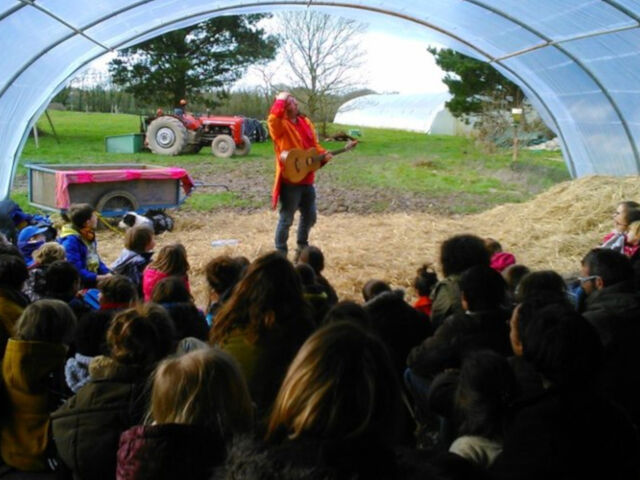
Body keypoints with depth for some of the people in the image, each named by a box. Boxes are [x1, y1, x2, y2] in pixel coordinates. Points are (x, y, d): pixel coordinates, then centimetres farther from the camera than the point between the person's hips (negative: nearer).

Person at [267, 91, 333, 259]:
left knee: (309, 216, 17)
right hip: (290, 180, -7)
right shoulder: (279, 124, -11)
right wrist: (281, 100, -25)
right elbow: (272, 118, -36)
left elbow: (314, 145, 17)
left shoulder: (306, 122, 12)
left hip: (307, 179, 7)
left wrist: (323, 155, -1)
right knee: (287, 219, -1)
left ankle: (302, 248, 34)